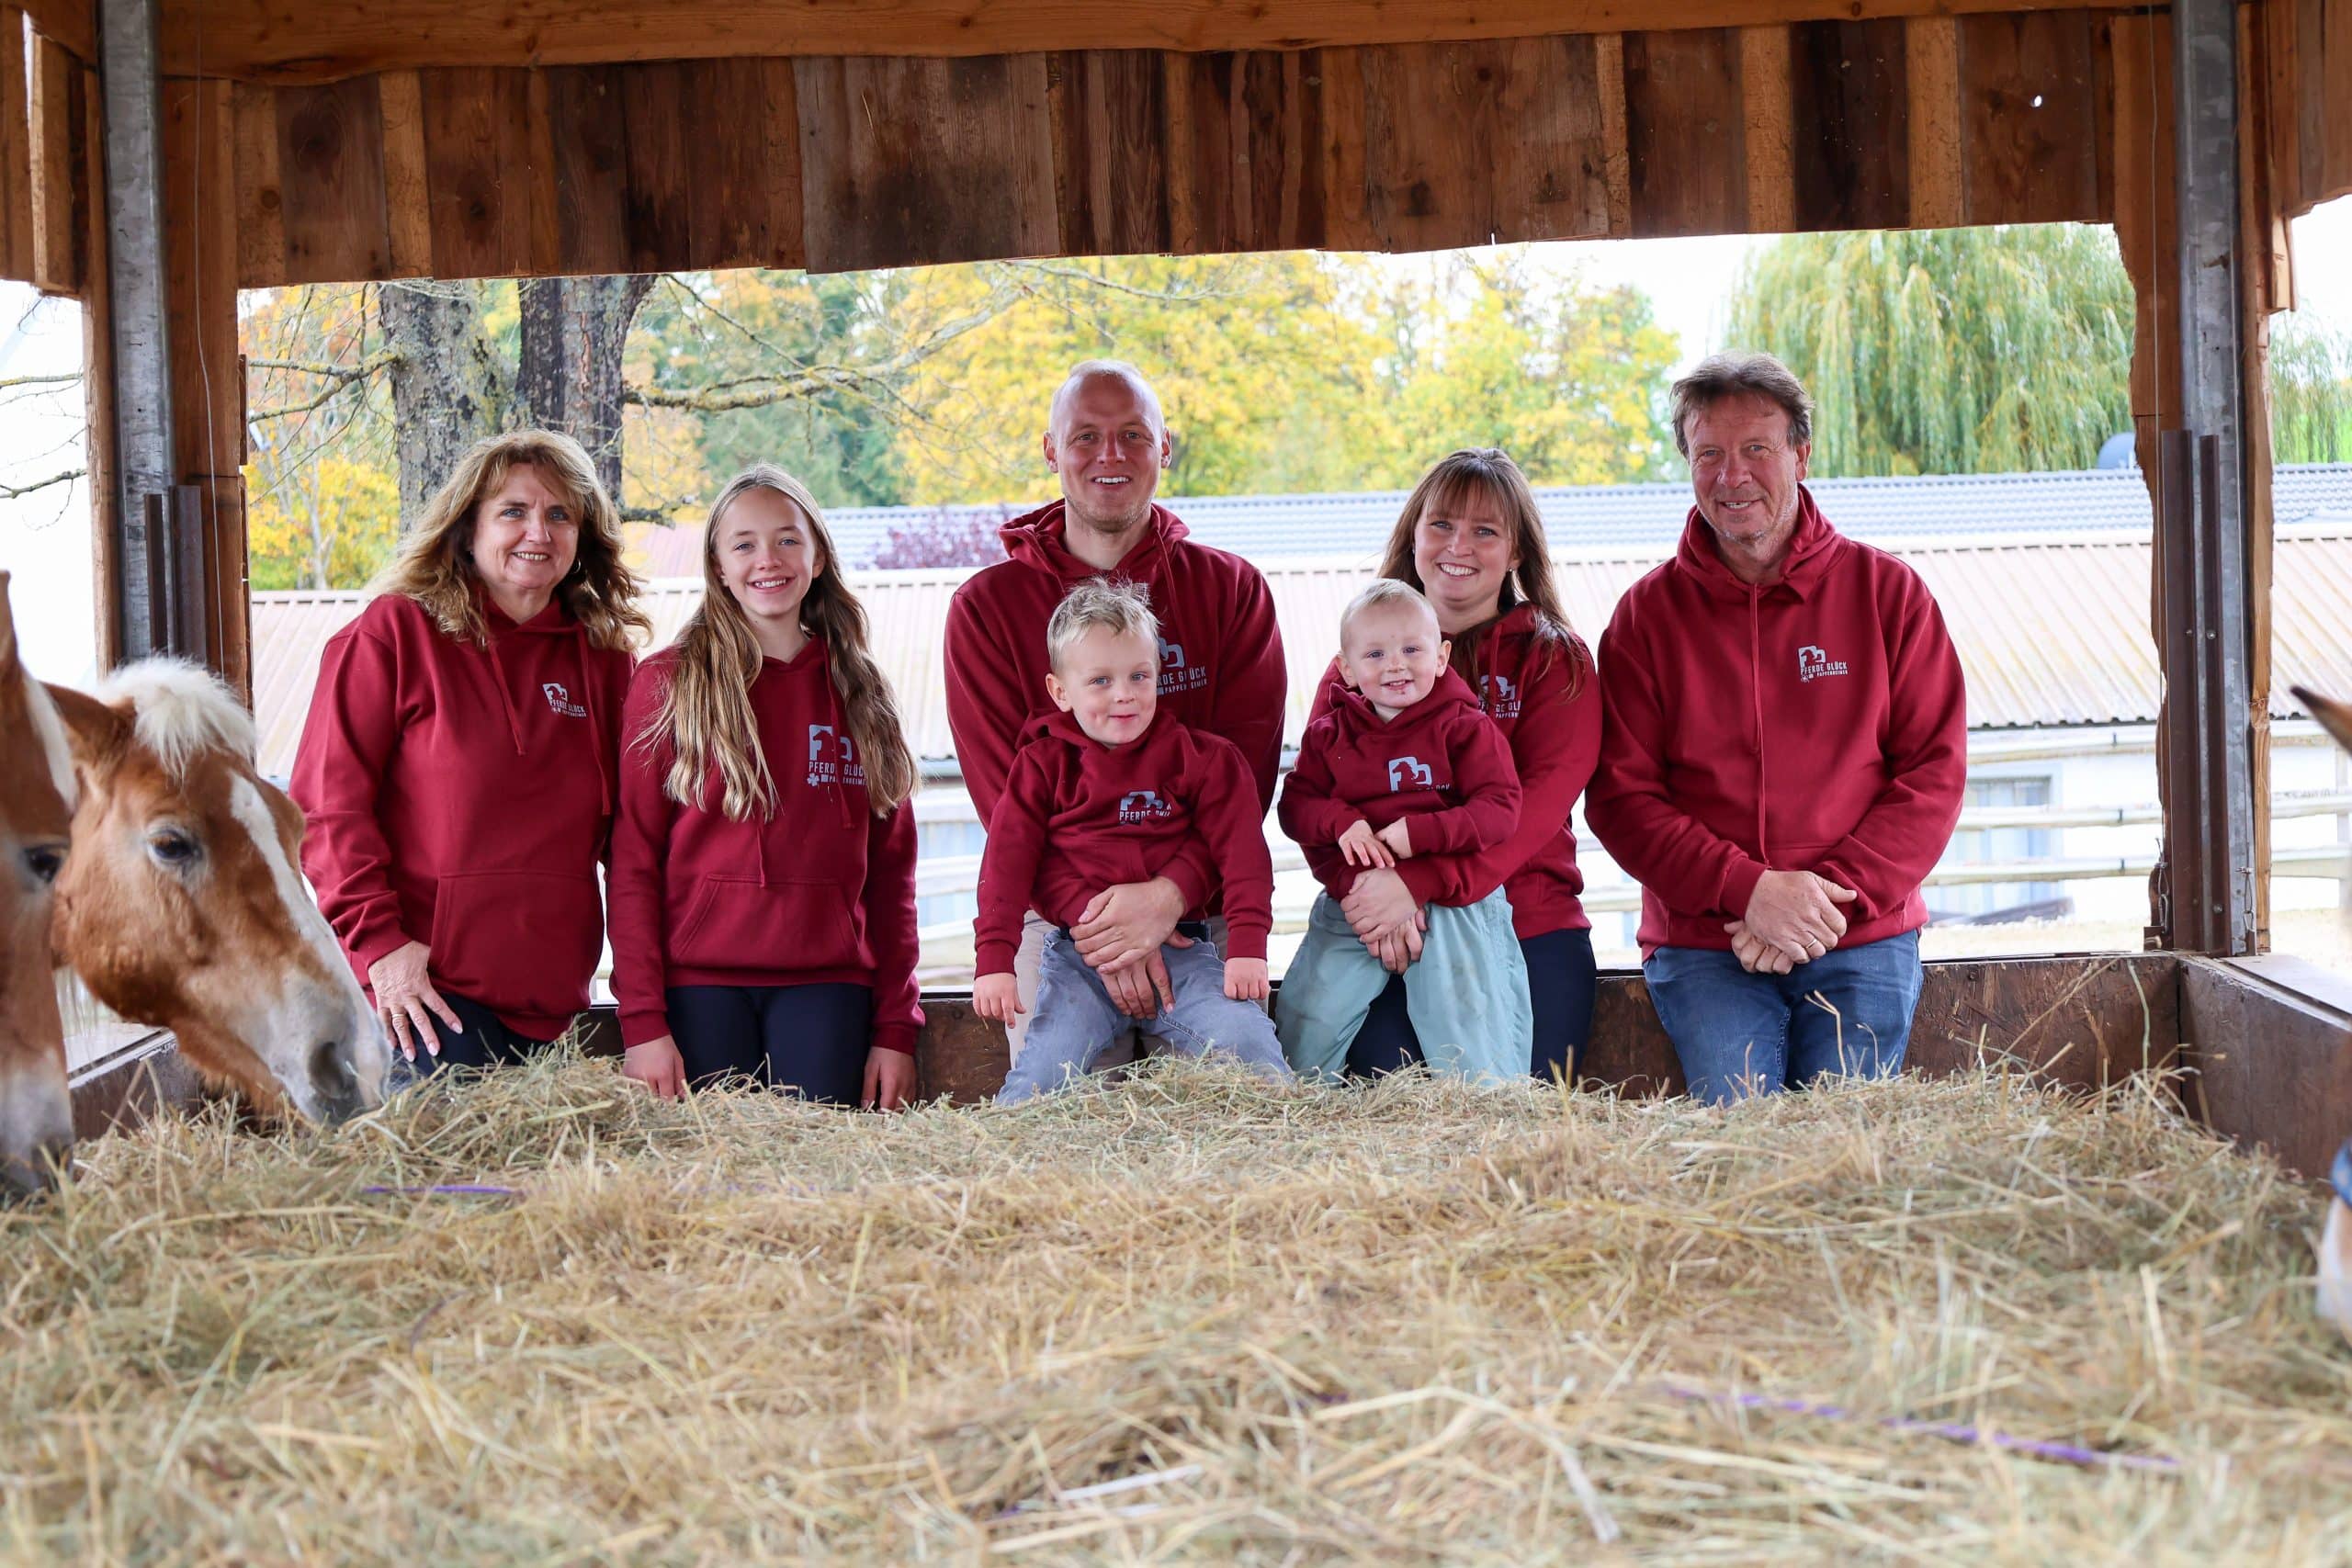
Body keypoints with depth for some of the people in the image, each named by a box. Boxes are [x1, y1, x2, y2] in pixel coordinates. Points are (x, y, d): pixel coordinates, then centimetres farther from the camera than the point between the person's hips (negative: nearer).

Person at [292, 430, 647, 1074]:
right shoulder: (394, 632, 1)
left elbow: (625, 826, 19)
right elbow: (326, 801, -4)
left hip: (546, 997, 5)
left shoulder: (602, 656, 14)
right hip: (421, 986, -5)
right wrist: (377, 939, -14)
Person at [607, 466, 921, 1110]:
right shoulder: (668, 683, 4)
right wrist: (642, 1020, -9)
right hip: (699, 985, -2)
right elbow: (632, 861, 0)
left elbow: (891, 871, 11)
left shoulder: (859, 694, 13)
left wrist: (896, 1027, 3)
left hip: (826, 987, 2)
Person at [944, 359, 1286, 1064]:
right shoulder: (987, 606, 6)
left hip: (1203, 909, 1)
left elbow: (1248, 765, -2)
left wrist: (1171, 892, -19)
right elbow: (1002, 787, -2)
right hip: (1055, 921, -1)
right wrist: (1100, 924, -16)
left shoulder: (1231, 590, 8)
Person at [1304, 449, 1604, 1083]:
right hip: (1387, 936, 1)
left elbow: (1539, 798, -8)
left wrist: (1420, 883, -23)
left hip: (1530, 929, -1)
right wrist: (1362, 884, -20)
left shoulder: (1556, 660, 8)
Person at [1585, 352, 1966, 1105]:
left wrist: (1832, 896, -11)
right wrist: (1748, 890, -13)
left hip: (1862, 937, 0)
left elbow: (1934, 773, 3)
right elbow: (1621, 795, 1)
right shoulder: (1647, 613, 7)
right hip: (1702, 943, 0)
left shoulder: (1887, 592, 7)